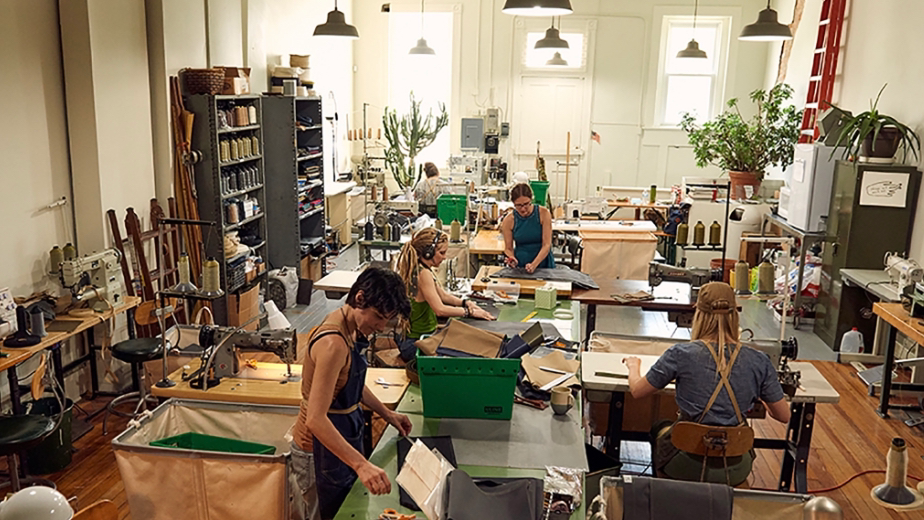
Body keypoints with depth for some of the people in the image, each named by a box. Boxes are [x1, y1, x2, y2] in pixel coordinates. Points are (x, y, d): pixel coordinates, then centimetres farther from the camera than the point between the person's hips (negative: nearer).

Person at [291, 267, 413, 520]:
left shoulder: (347, 329, 0)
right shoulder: (333, 344, -30)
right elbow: (316, 419, -35)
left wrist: (386, 413, 14)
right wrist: (361, 464, -41)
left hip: (342, 439, 9)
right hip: (321, 451, -9)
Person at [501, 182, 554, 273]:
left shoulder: (543, 213, -5)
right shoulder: (509, 220, -2)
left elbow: (546, 245, -8)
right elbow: (508, 248, 7)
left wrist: (534, 265, -21)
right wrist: (512, 259, -15)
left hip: (543, 264, -1)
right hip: (519, 266, 1)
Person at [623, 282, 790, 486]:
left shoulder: (681, 354, -15)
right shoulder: (758, 361, -9)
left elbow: (637, 391, -1)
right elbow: (784, 416, 2)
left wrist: (633, 365, 20)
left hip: (688, 466, -2)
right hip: (735, 471, 2)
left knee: (661, 429, 30)